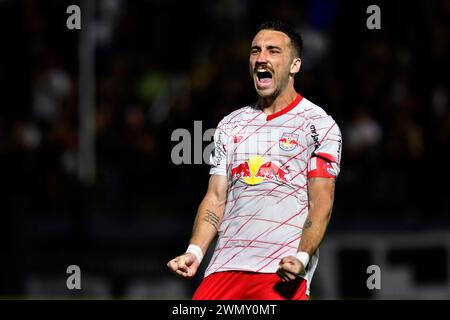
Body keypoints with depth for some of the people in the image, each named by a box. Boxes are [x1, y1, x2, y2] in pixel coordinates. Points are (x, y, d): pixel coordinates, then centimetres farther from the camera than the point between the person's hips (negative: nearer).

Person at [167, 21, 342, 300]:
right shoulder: (230, 125, 18)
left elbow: (321, 203, -4)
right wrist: (194, 252, -1)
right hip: (225, 266, 4)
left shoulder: (319, 124, 3)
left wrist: (301, 258, -19)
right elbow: (216, 198, 15)